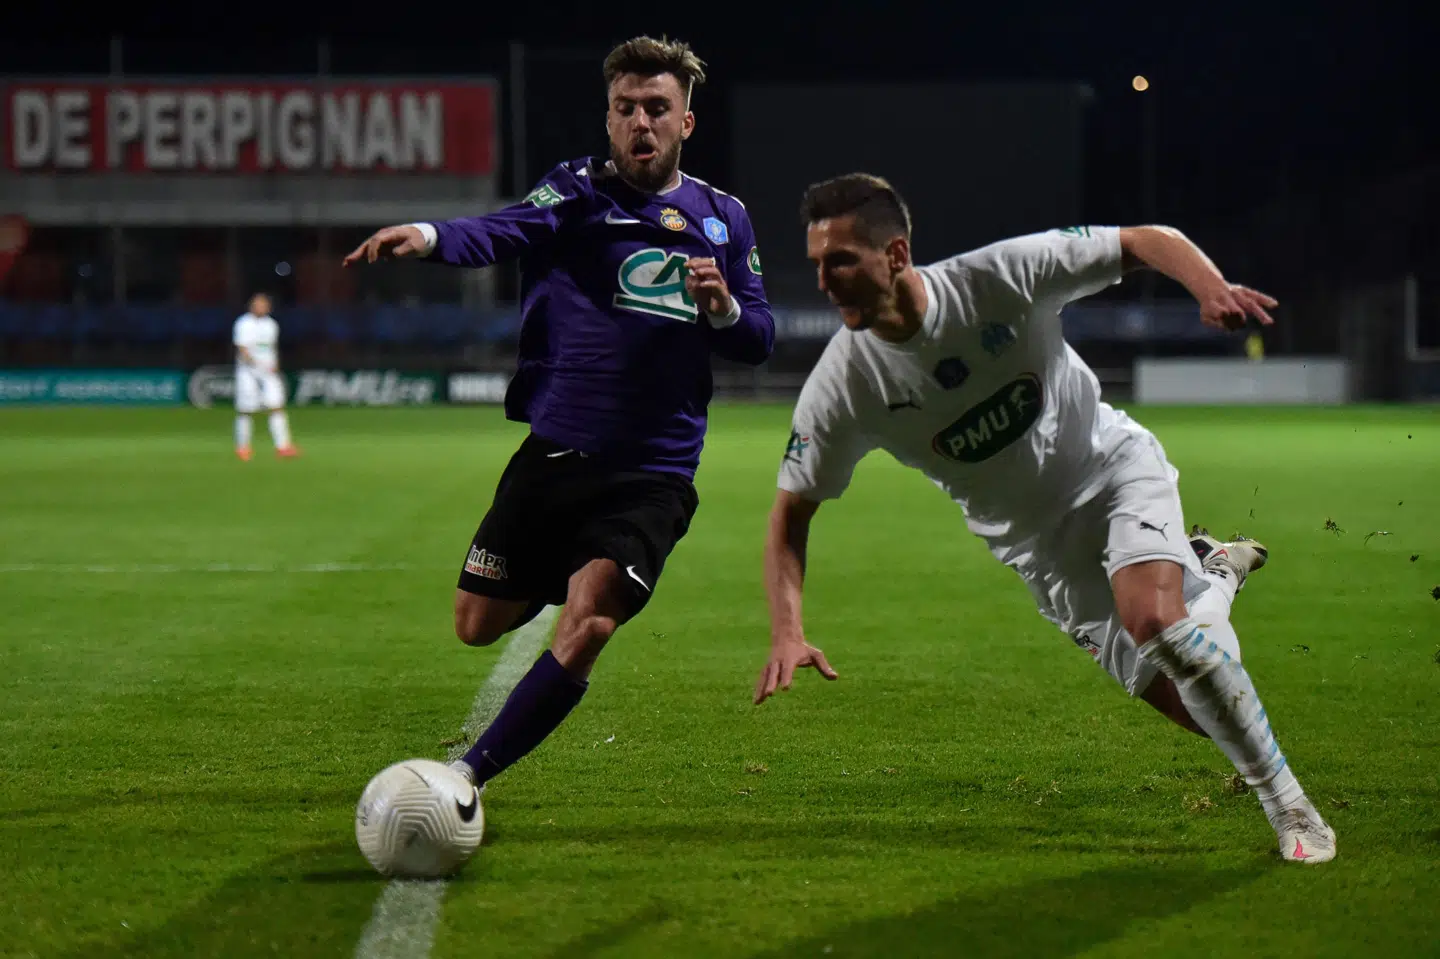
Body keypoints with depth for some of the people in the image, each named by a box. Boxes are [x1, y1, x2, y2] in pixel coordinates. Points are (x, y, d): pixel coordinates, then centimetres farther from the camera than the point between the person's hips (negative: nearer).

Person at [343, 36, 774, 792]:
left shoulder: (723, 220, 9)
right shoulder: (578, 192, -1)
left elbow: (758, 341, 12)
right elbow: (506, 231, -22)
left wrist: (724, 308, -12)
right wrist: (430, 237, -45)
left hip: (653, 474, 0)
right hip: (554, 454, 1)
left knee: (586, 627, -23)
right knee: (477, 626, 9)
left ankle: (468, 777, -16)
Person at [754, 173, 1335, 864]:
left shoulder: (1002, 276, -25)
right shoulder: (841, 386, -19)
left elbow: (1146, 241, -17)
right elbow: (792, 510, -10)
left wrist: (1212, 287, -38)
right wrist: (787, 634, -24)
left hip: (1113, 464, -3)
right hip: (1035, 542, 3)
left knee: (1153, 617, -30)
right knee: (1172, 693, -3)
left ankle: (1289, 808, -15)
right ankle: (1211, 574, 32)